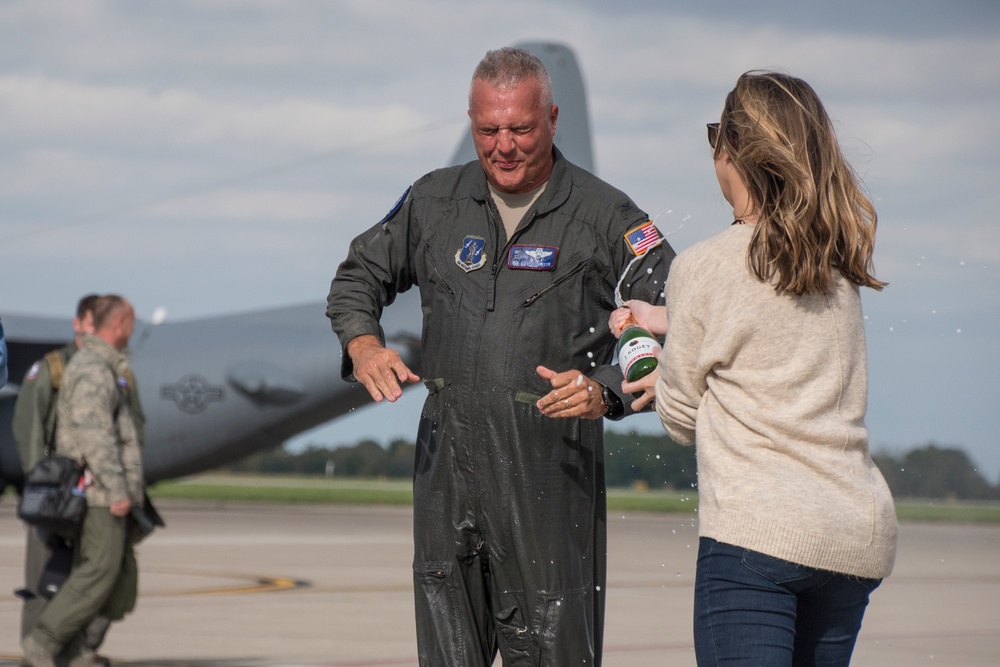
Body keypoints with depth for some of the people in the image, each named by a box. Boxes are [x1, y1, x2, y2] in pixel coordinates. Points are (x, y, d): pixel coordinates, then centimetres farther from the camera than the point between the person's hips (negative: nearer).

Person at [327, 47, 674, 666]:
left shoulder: (604, 215, -3)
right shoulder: (435, 202, 9)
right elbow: (358, 277, 23)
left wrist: (607, 389, -24)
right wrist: (364, 344, 1)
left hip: (550, 469, -3)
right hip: (447, 465, 4)